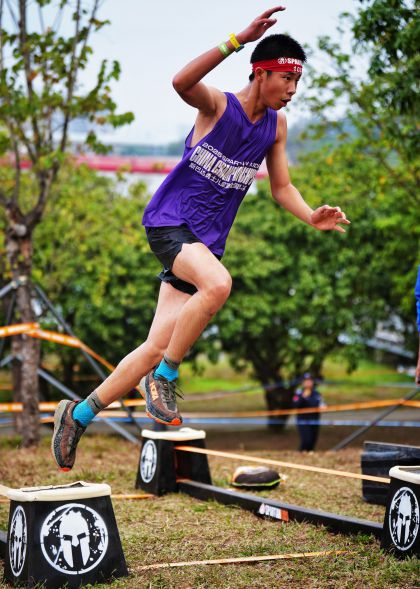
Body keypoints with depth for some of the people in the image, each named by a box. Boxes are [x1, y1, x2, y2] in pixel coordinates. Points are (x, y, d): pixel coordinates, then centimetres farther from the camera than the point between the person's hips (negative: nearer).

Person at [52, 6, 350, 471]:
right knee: (218, 284, -37)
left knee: (156, 349, 1)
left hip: (207, 239, 6)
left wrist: (313, 218, -4)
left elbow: (281, 187, 15)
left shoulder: (277, 126, 9)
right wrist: (239, 39, -39)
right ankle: (164, 377, -17)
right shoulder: (217, 105, -10)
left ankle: (78, 414, 16)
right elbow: (182, 82, -32)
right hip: (170, 221, -6)